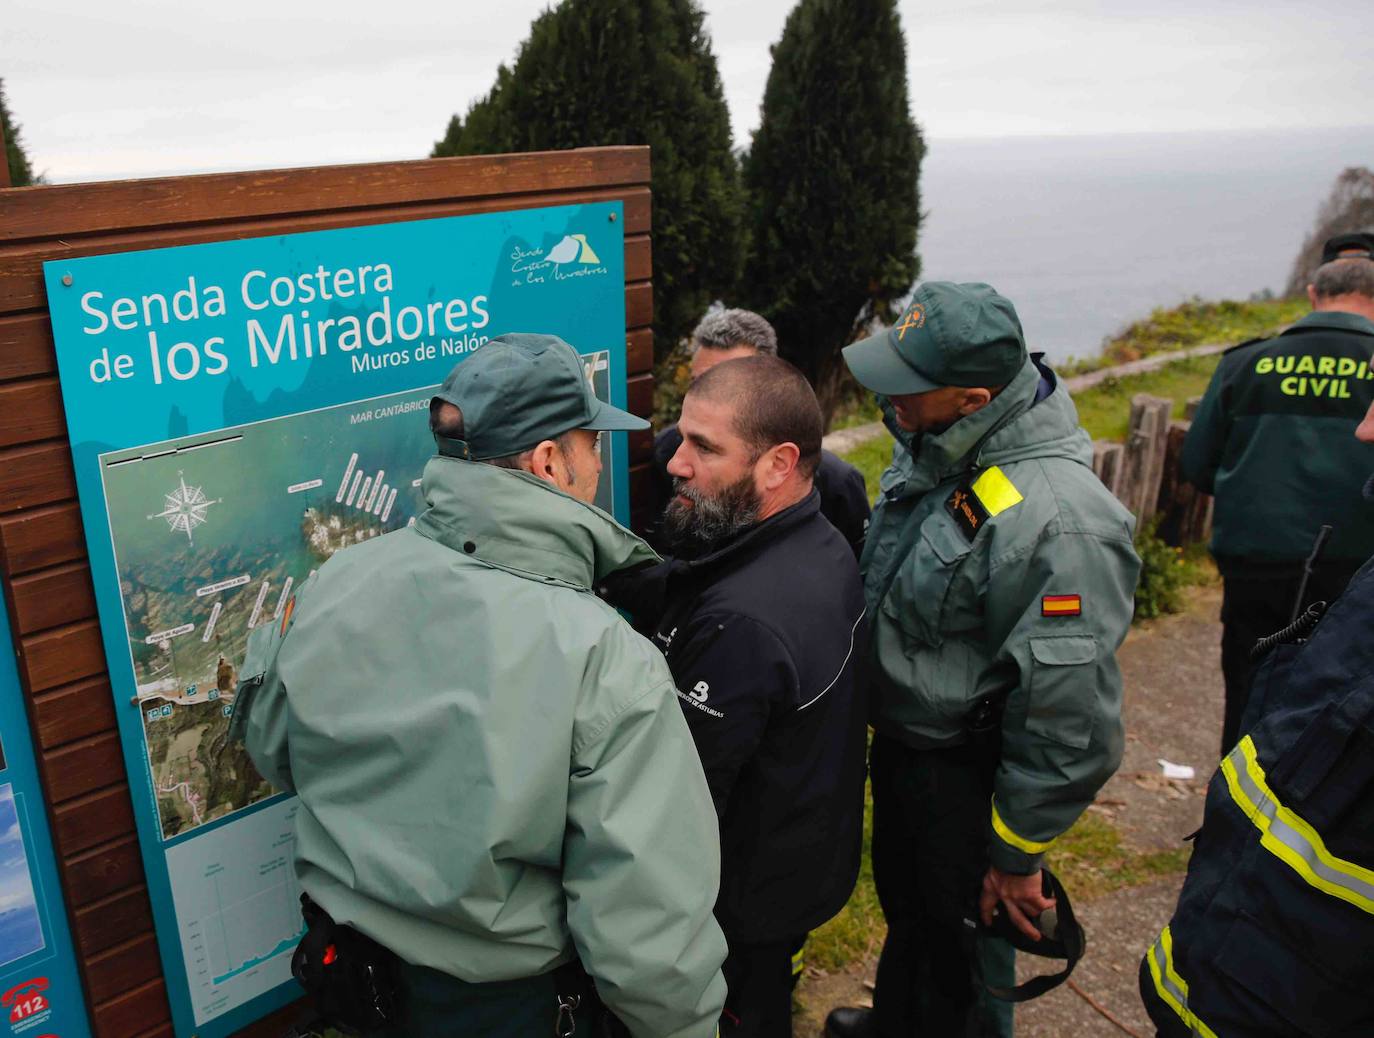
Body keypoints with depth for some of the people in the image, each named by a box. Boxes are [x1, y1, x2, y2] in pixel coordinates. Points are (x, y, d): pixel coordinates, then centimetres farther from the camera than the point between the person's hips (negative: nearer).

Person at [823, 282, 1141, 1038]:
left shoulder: (1056, 522, -34)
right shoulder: (931, 448, -7)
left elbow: (1071, 725, -26)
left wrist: (1017, 854, -15)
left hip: (964, 775, -8)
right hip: (898, 737, 8)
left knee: (958, 946, 16)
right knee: (901, 902, 31)